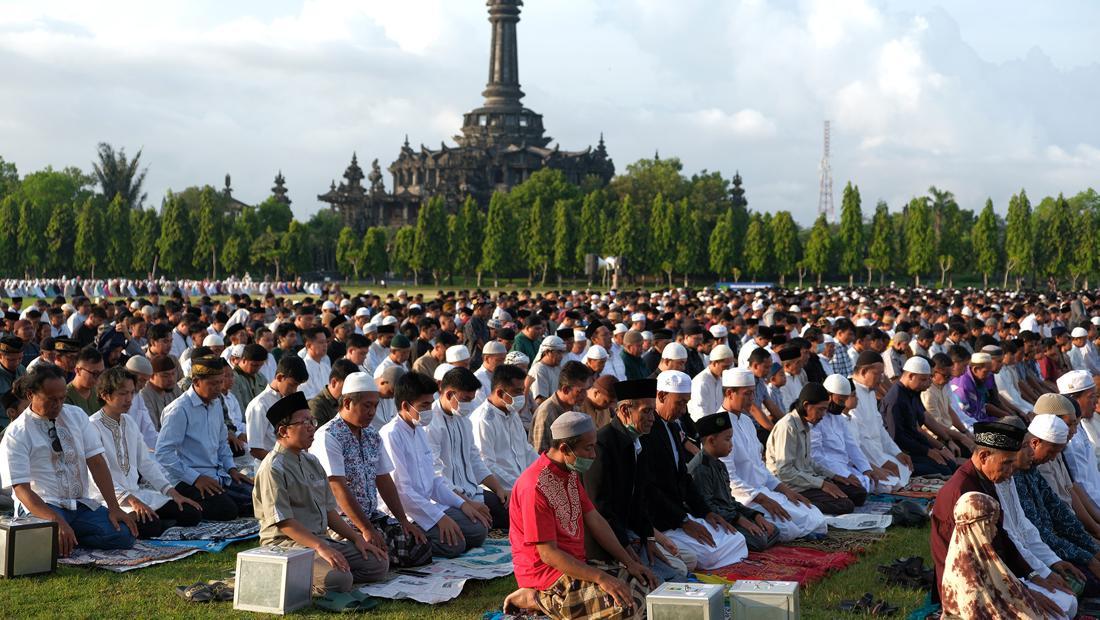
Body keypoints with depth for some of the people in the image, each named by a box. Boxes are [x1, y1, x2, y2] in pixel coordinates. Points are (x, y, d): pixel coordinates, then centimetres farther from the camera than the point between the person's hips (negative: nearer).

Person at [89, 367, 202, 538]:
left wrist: (172, 491, 6)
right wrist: (131, 500, -28)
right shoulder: (93, 426, -11)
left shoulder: (129, 422, 14)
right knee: (149, 525, -34)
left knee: (191, 513, -9)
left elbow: (146, 462, 17)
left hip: (137, 493, 7)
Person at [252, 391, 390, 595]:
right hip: (286, 544, -9)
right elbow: (283, 522, -18)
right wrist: (320, 547, -27)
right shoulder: (273, 468, -11)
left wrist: (357, 538, 8)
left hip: (321, 539, 9)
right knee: (339, 579, -32)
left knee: (378, 562, -5)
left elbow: (328, 509, 19)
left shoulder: (311, 461, 18)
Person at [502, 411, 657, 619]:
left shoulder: (571, 473, 9)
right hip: (547, 576, -10)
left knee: (645, 583, 3)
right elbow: (548, 554, -22)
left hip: (576, 565, 10)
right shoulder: (536, 487, -22)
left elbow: (595, 521, 13)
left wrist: (629, 562, 4)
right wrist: (600, 578, -28)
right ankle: (535, 599, -10)